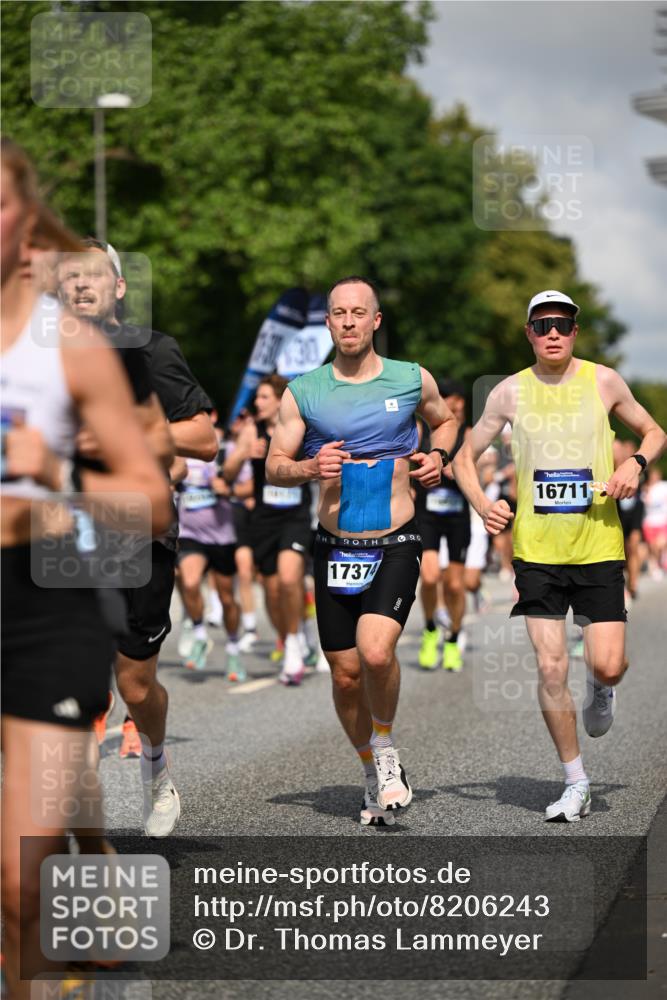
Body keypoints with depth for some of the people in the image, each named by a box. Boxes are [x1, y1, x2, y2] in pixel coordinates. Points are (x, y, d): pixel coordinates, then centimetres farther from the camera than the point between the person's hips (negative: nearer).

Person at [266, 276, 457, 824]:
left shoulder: (413, 379, 2)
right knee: (346, 674, 4)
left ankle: (386, 748, 3)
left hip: (396, 544, -2)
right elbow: (274, 467, 5)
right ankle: (374, 772, 27)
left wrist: (438, 458, 3)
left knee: (375, 651, -24)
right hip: (335, 547, 2)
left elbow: (445, 420, 23)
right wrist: (309, 468, -16)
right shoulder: (303, 392, 2)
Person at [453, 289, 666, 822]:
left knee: (608, 665, -8)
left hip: (598, 544, 0)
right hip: (537, 549, 1)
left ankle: (602, 691, 32)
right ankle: (576, 783, 11)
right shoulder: (511, 392, 2)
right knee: (552, 668, -4)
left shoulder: (603, 381, 1)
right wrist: (482, 504, -7)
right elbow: (465, 457, 12)